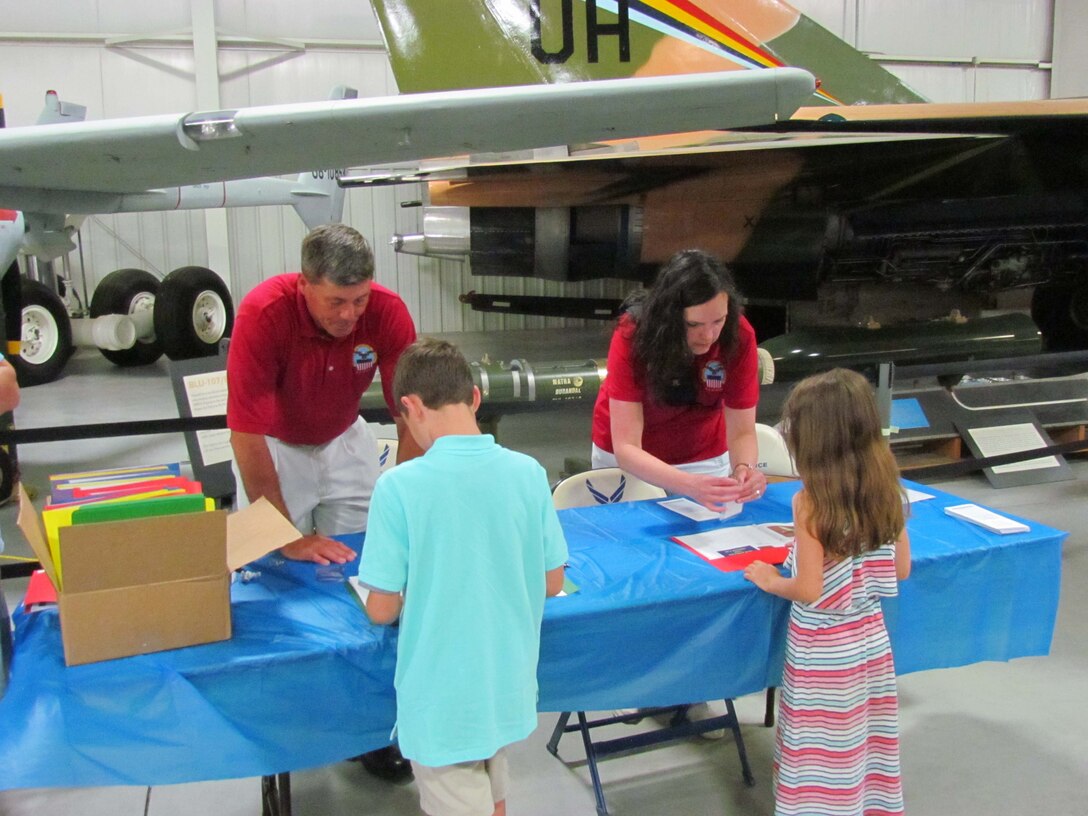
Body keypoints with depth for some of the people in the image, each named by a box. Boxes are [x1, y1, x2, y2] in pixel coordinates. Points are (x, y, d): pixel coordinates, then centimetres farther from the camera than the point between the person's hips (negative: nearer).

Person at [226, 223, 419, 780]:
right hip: (274, 446, -2)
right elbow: (247, 435, -31)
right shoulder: (264, 313, -33)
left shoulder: (387, 312, -25)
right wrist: (286, 535, -30)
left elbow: (410, 415, -20)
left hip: (345, 441, 2)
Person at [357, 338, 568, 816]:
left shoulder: (399, 486, -20)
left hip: (443, 702, -4)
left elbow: (382, 610, -13)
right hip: (509, 691, 4)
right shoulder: (527, 472, -8)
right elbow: (552, 583, 2)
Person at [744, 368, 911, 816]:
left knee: (824, 757, 9)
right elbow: (901, 569, 5)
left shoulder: (811, 501, -21)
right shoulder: (885, 489, -4)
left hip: (823, 652, -6)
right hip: (871, 639, 6)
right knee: (868, 745, 19)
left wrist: (770, 581, -3)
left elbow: (809, 591, -21)